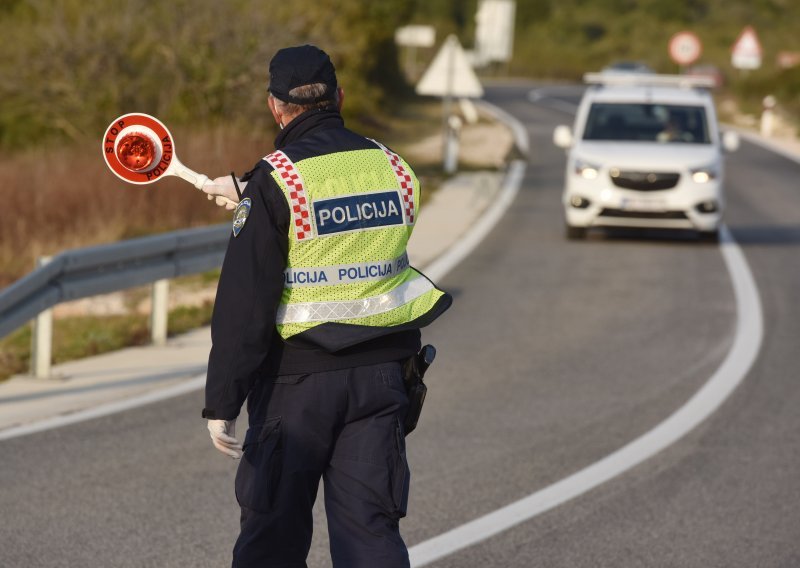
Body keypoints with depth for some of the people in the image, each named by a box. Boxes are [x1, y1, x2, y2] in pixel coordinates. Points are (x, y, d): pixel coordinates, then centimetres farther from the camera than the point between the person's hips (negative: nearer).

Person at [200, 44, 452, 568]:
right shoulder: (392, 166, 4)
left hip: (297, 379, -4)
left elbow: (244, 302, -15)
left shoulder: (275, 181, -13)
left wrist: (222, 401, -9)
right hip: (381, 374, 4)